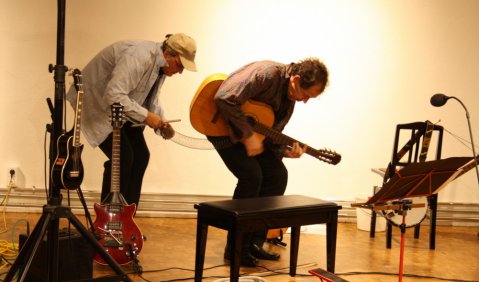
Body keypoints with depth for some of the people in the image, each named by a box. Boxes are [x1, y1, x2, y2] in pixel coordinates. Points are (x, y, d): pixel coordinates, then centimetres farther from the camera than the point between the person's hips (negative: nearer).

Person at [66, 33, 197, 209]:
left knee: (140, 155, 4)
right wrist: (146, 116, -32)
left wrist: (161, 123, -6)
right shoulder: (139, 57, -31)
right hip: (97, 101, -9)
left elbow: (150, 98, 10)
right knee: (122, 157, -17)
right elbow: (113, 96, -38)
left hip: (121, 108, 9)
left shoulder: (161, 64, -2)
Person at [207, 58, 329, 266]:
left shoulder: (290, 99, -1)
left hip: (254, 130, 9)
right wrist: (248, 135, -32)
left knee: (277, 174, -1)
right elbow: (224, 99, -37)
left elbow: (270, 136, 2)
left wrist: (286, 151, -18)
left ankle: (255, 242, 8)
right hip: (223, 126, -8)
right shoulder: (267, 74, -29)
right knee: (251, 175, -21)